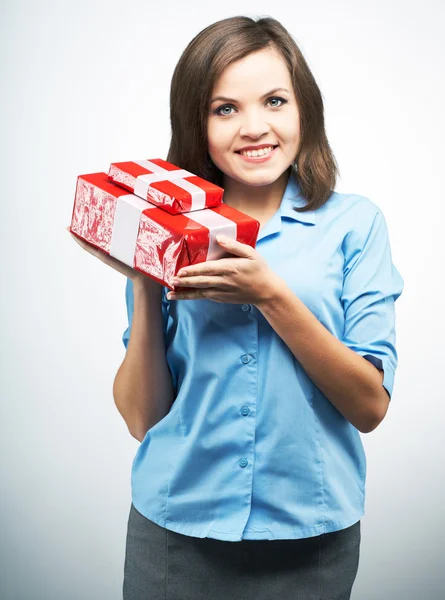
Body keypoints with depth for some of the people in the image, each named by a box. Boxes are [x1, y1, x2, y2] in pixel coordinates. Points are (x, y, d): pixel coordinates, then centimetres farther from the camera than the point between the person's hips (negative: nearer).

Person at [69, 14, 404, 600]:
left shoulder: (354, 222, -6)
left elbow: (371, 407, -11)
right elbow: (142, 418, -4)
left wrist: (271, 294, -22)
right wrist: (146, 289, -17)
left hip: (311, 535, -1)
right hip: (175, 534, 1)